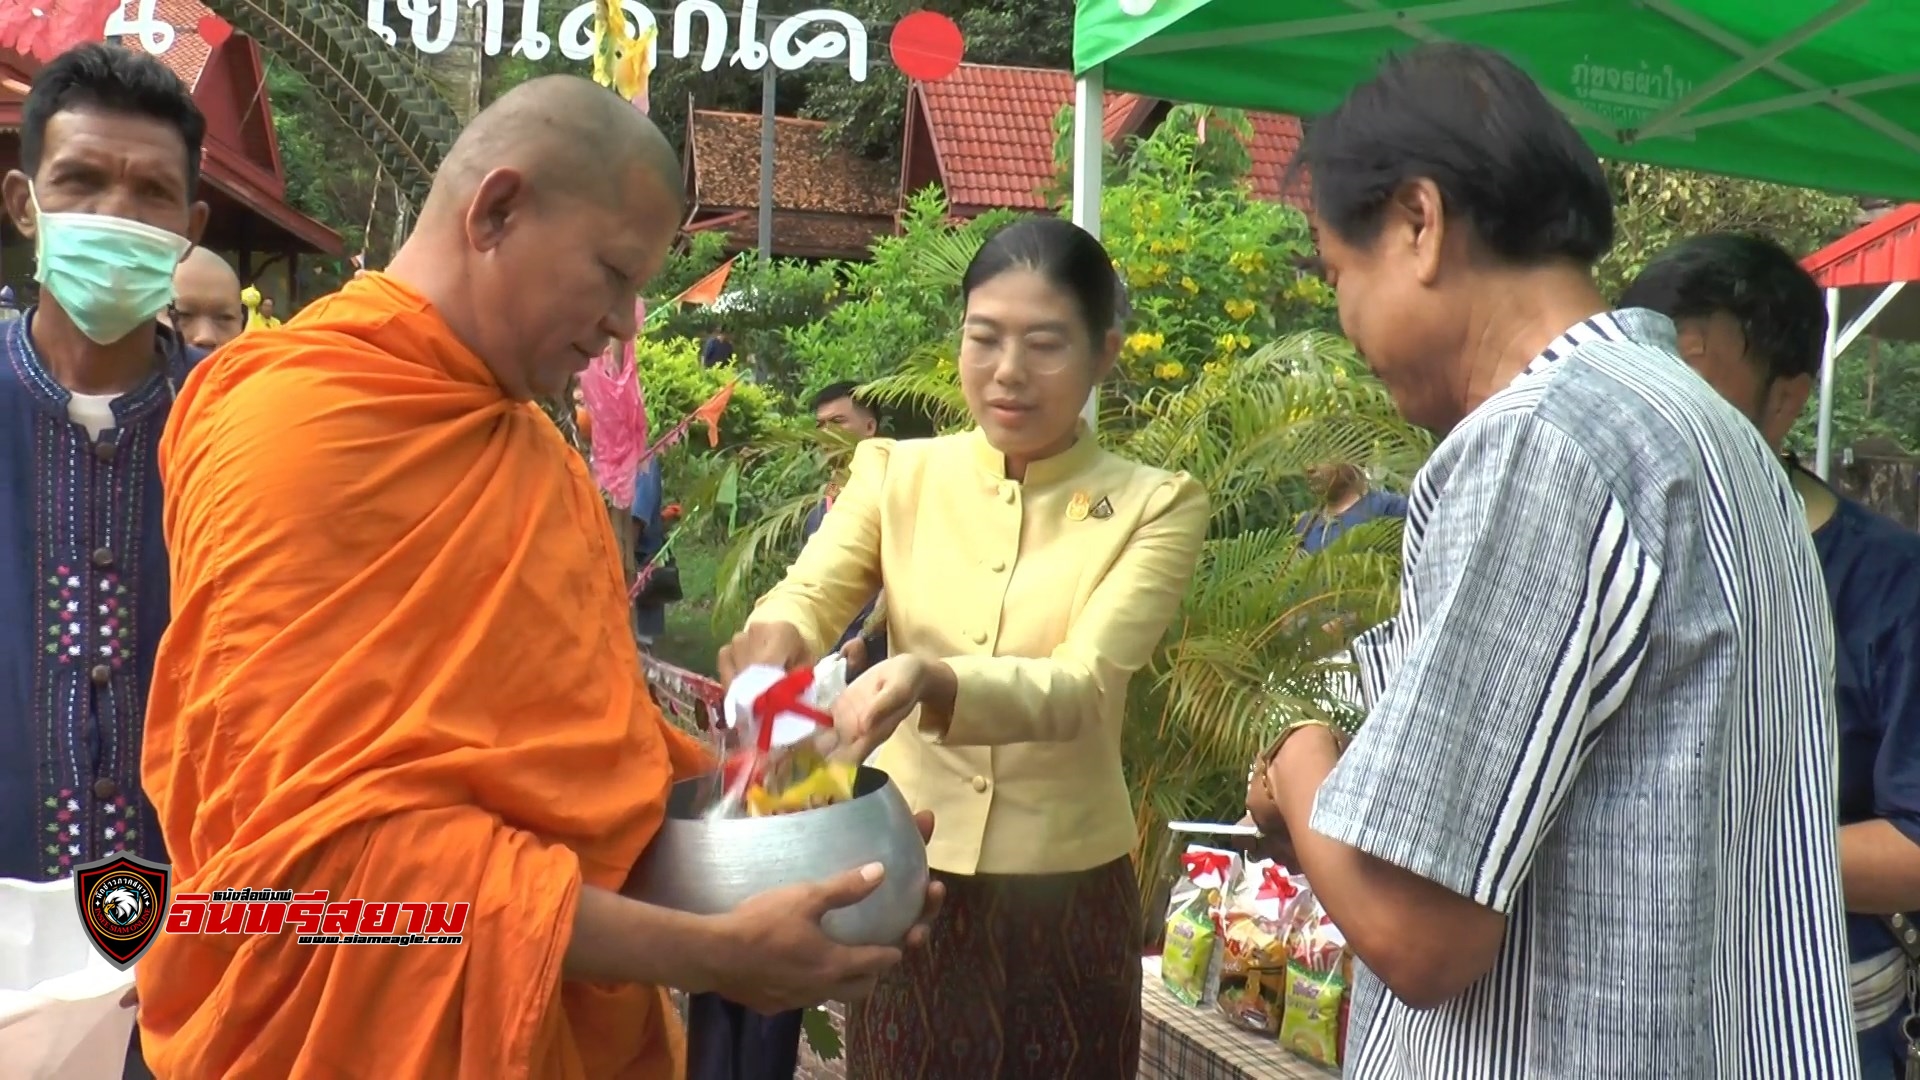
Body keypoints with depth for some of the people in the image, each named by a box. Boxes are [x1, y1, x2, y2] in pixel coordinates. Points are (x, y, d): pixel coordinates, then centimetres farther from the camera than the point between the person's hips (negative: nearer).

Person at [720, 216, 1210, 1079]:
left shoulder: (1155, 506, -6)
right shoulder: (896, 473, 1)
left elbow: (1082, 686, -20)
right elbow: (806, 595, -13)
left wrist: (932, 682, -39)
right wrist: (773, 640, -37)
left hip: (1065, 905, -1)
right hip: (905, 887, 2)